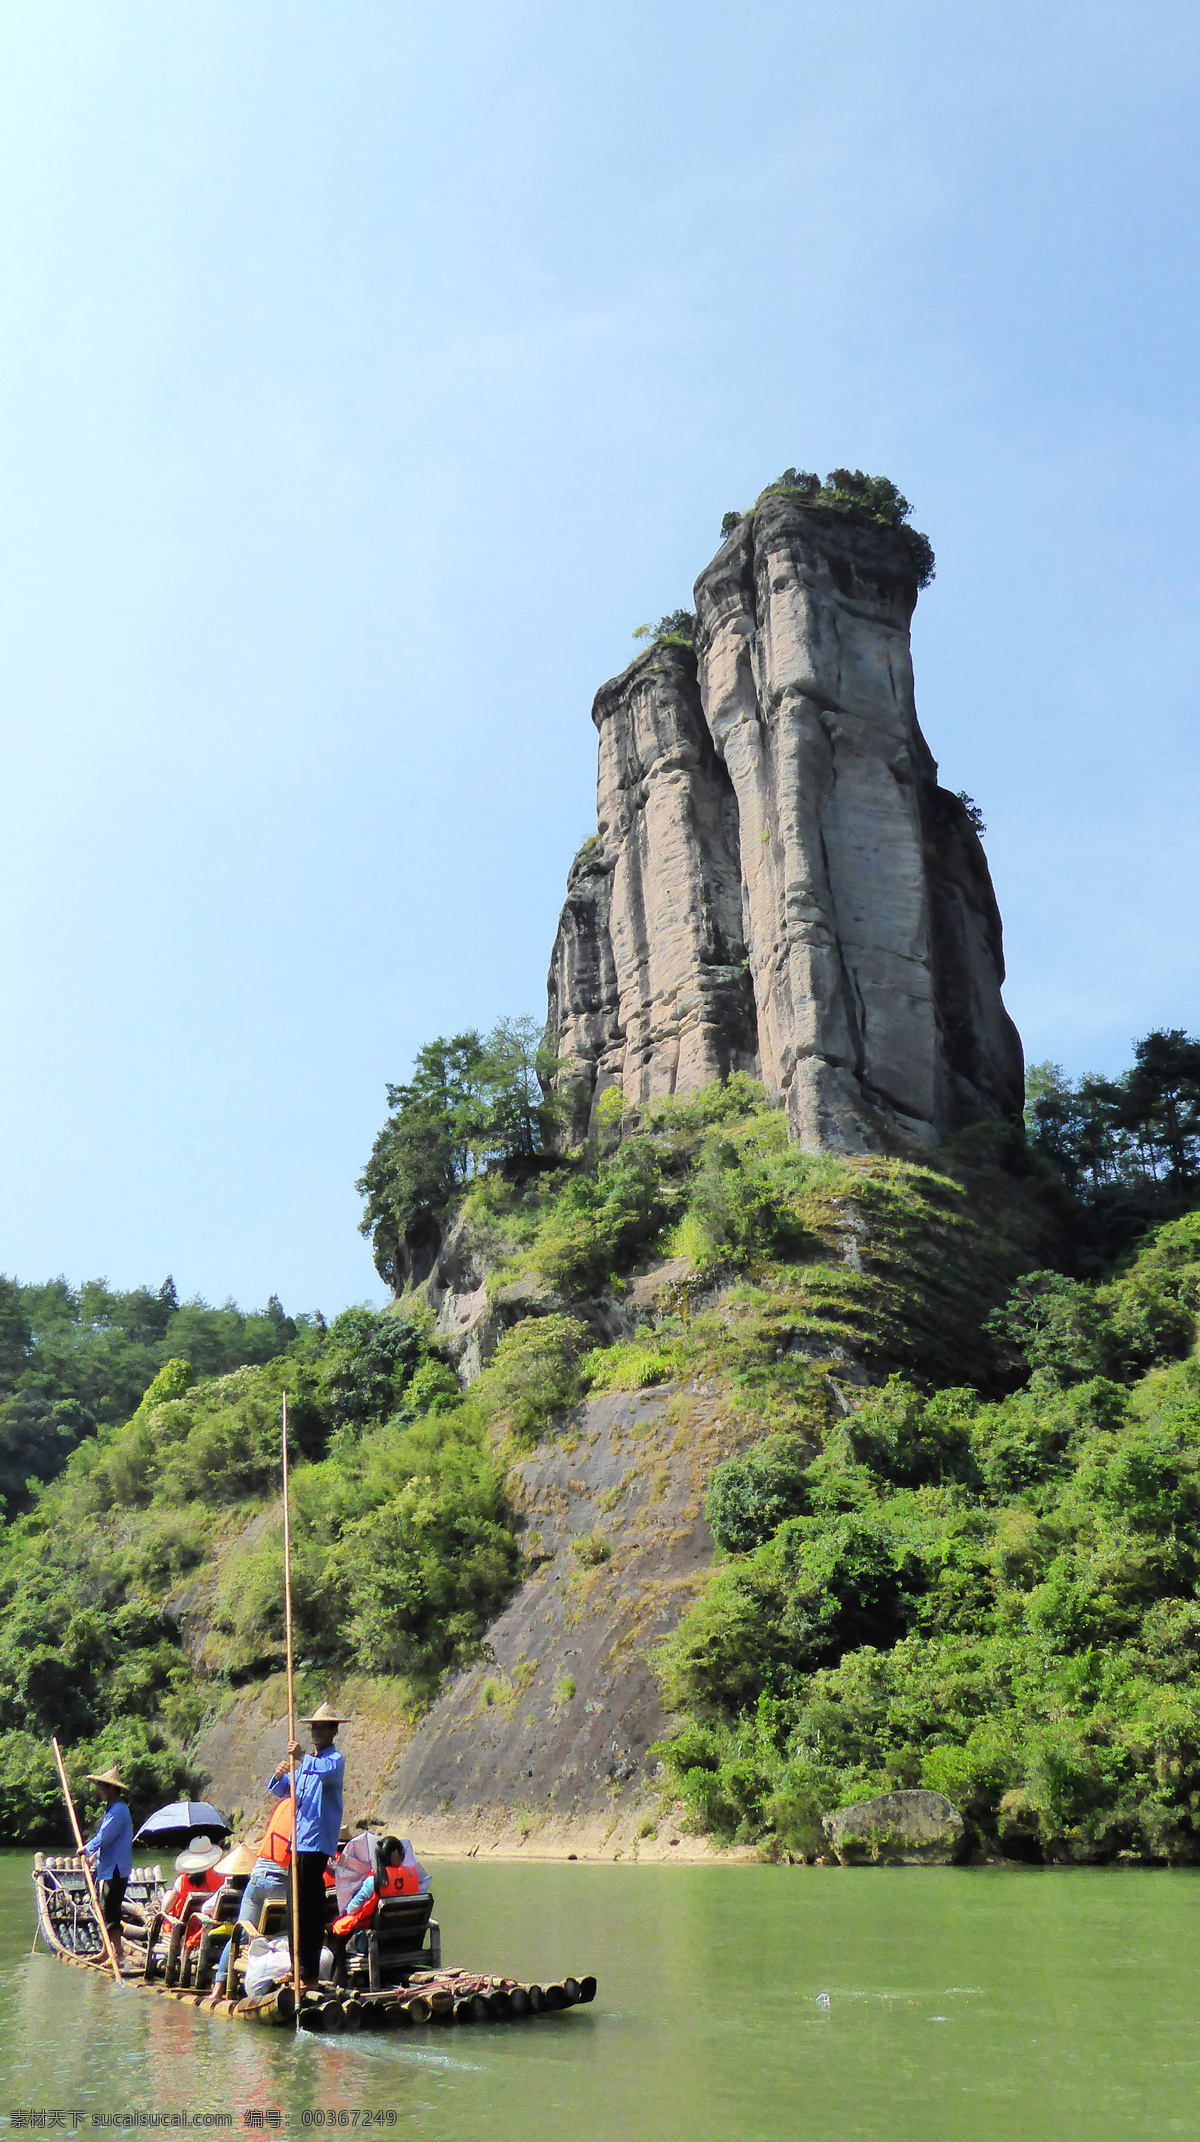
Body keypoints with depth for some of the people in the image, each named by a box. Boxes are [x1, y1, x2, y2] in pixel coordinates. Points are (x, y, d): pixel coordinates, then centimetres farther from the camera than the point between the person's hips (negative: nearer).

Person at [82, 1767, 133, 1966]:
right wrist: (94, 1855, 14)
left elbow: (103, 1838, -21)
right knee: (104, 1909, 16)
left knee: (111, 1912, -7)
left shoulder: (118, 1811, -18)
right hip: (108, 1867, 11)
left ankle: (117, 1956, -4)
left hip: (116, 1869, -11)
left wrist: (86, 1849, -6)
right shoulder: (112, 1809, 16)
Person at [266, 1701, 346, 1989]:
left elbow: (327, 1770, -30)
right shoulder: (307, 1761, 21)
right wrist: (278, 1776, -5)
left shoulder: (335, 1759, -5)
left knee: (309, 1909, -9)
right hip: (299, 1841, 8)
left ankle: (310, 1974, -5)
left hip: (317, 1842, -8)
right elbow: (281, 1791, 18)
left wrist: (301, 1758, -45)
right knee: (296, 1907, 11)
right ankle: (297, 1968, 20)